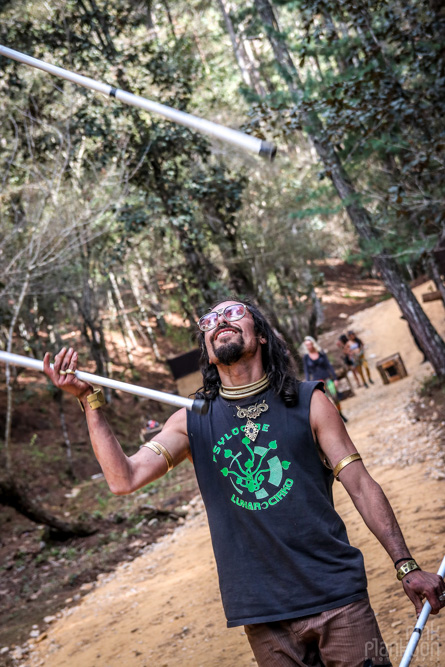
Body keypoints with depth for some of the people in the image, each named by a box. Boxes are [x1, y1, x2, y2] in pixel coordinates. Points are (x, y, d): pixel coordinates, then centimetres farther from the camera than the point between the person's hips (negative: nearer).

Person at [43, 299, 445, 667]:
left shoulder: (308, 403, 2)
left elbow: (360, 485, 3)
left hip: (335, 597, 0)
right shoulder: (192, 422, 5)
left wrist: (406, 564, -2)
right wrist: (89, 400, -12)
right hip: (264, 615, 1)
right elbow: (124, 479, -6)